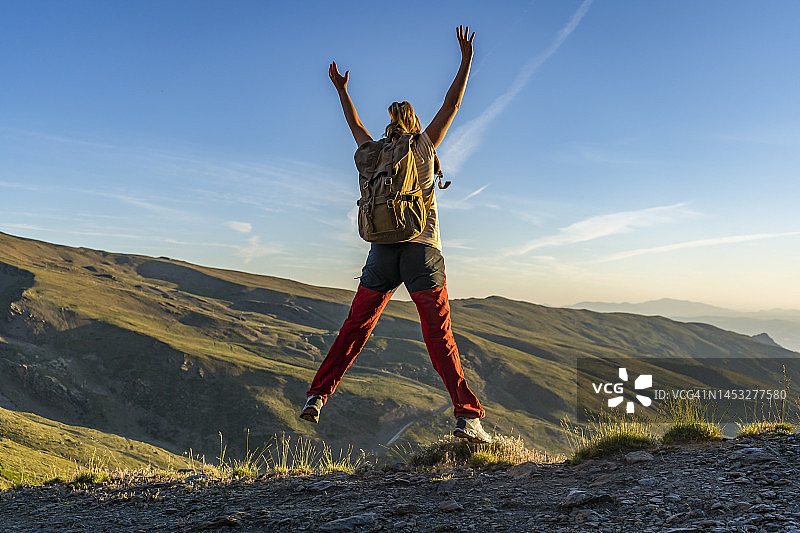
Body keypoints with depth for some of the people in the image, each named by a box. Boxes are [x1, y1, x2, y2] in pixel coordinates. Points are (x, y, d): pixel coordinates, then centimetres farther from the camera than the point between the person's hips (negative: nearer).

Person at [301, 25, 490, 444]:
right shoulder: (424, 146, 4)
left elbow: (354, 124, 30)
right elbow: (452, 104, 7)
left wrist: (341, 90, 43)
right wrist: (466, 60, 14)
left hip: (382, 251, 3)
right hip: (422, 251, -3)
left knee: (354, 330, 11)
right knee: (439, 337, -6)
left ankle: (317, 395, 7)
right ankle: (467, 417, -12)